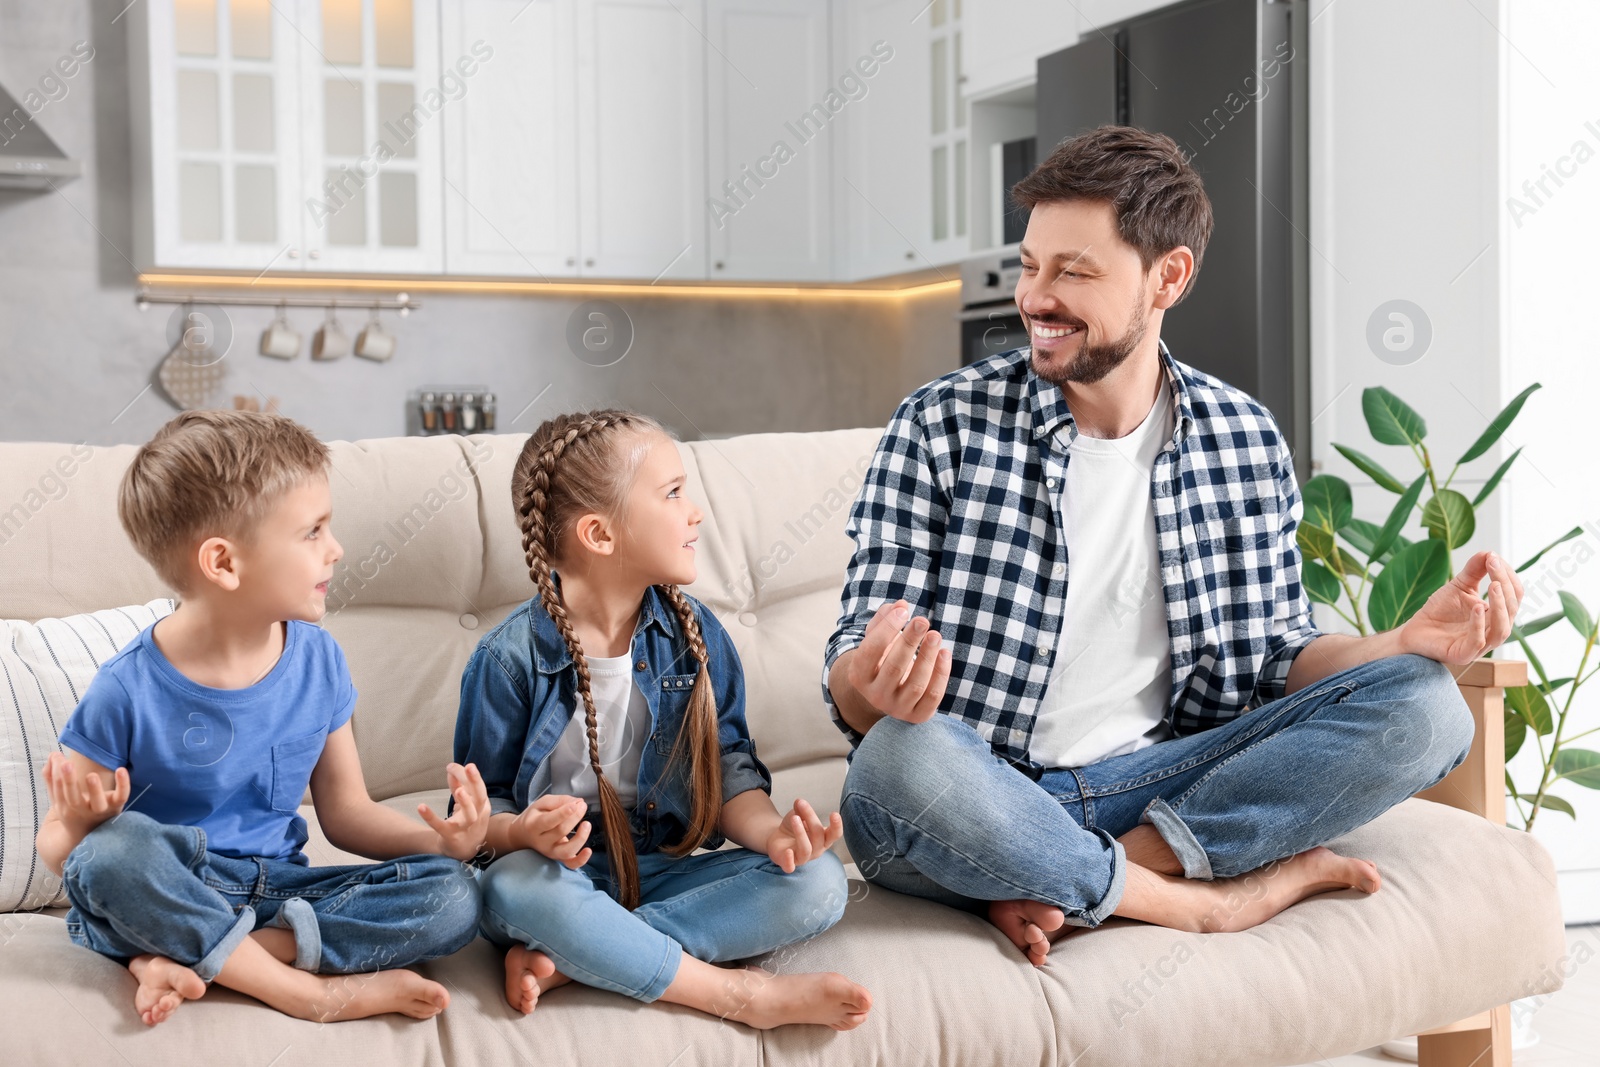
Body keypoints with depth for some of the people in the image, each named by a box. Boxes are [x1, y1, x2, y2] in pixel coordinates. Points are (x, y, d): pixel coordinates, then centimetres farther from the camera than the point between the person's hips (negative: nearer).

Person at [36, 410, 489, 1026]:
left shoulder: (318, 660, 0)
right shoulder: (128, 691, -15)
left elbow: (346, 812, 8)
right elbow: (58, 845, -7)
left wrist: (441, 839, -11)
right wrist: (81, 827, -31)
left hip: (277, 892, 4)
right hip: (165, 897, -4)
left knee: (454, 896, -17)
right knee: (118, 847, -37)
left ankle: (187, 962, -21)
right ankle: (308, 990, -22)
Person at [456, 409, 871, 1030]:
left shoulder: (695, 635, 3)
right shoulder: (510, 658, -9)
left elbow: (729, 770, 2)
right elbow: (481, 805, -4)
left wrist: (772, 831, -20)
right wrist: (523, 832, -28)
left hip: (665, 870, 4)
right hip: (564, 873, -4)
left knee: (817, 883, -20)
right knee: (517, 887, -39)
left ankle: (565, 960, -25)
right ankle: (747, 995, -28)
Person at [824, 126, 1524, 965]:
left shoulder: (1245, 442, 6)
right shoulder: (942, 426, -4)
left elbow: (1274, 658, 12)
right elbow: (851, 677, -7)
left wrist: (1413, 639, -8)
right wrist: (875, 684, -32)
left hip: (1153, 786, 4)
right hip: (973, 807, -3)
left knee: (1423, 706, -14)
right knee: (901, 755, -37)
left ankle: (1064, 893, -20)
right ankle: (1215, 900, -17)